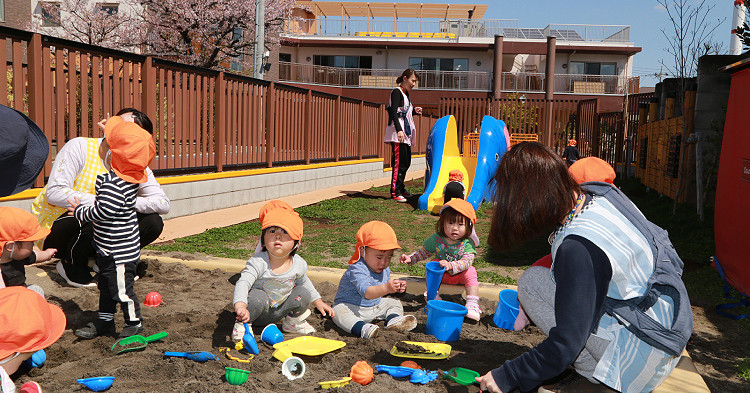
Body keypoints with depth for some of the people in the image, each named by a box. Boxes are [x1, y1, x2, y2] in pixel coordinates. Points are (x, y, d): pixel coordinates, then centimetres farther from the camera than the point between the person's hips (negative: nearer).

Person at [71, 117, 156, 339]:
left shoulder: (114, 184, -28)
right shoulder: (127, 177, 1)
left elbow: (103, 212, -26)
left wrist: (80, 212, -9)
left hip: (120, 252, -10)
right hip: (109, 249, 10)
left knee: (122, 290, 4)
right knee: (106, 286, 21)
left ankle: (134, 324, 21)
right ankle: (105, 321, 35)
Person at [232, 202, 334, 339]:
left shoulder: (299, 264, -10)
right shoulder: (258, 262, -27)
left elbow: (303, 282, 12)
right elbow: (243, 283, -37)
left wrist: (318, 302, 16)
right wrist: (240, 306, -56)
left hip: (279, 312, 5)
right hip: (259, 312, -4)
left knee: (303, 293, -13)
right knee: (258, 297, -34)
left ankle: (293, 322, 13)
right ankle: (242, 323, -8)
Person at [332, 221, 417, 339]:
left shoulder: (384, 269, -1)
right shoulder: (357, 269, -30)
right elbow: (367, 292, -43)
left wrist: (396, 287, -4)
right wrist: (385, 288, -58)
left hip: (375, 305, 8)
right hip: (352, 307, -8)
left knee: (395, 303, 4)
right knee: (339, 313, -35)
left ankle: (393, 320, -21)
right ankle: (362, 329, -53)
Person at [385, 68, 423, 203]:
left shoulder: (406, 94, 21)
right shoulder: (397, 92, -7)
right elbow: (394, 112, -17)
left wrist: (414, 111, 10)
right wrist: (399, 130, -26)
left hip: (406, 133, 10)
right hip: (398, 133, -10)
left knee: (406, 162, 13)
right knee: (399, 162, -11)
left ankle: (400, 188, 24)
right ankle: (395, 192, -7)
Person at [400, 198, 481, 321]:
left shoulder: (467, 243, -18)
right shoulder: (436, 239, -10)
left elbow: (467, 261, -33)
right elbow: (424, 252, 6)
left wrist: (451, 266, -50)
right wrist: (410, 258, -11)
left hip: (459, 275, -2)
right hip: (440, 274, 2)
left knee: (470, 272, -30)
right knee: (434, 263, -24)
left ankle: (472, 305, -32)